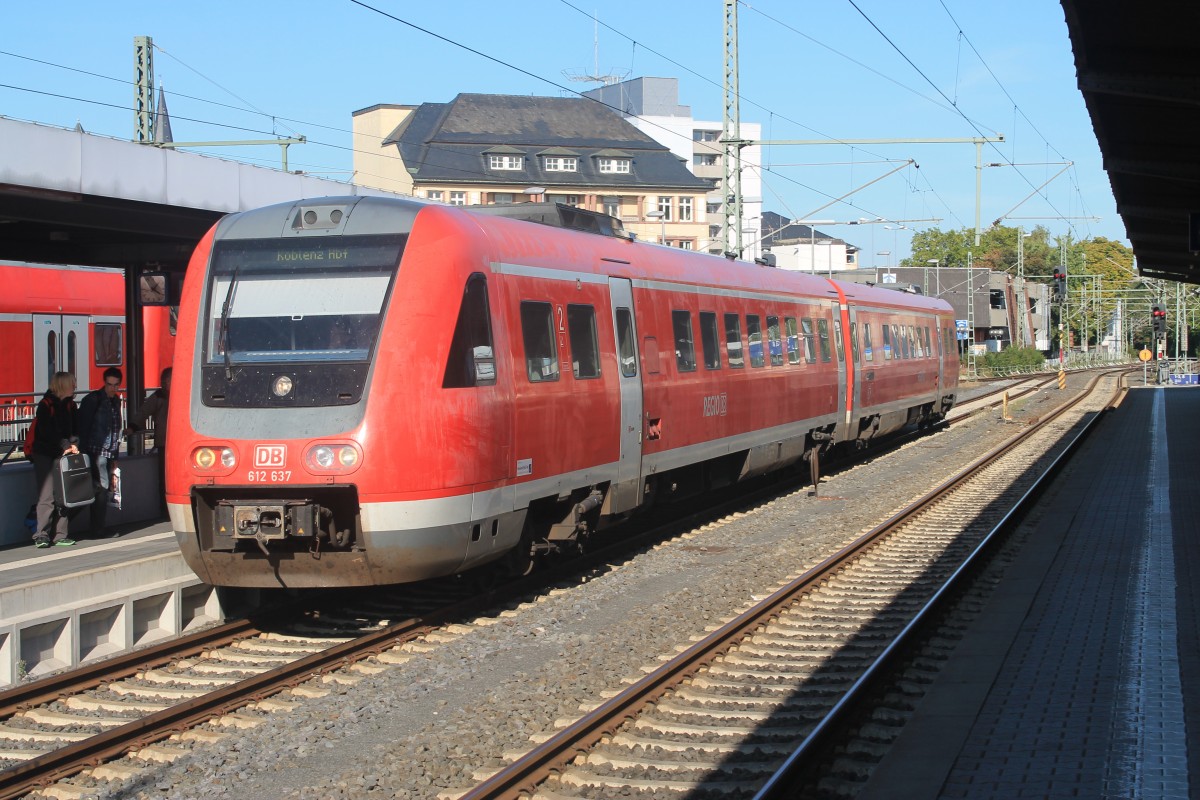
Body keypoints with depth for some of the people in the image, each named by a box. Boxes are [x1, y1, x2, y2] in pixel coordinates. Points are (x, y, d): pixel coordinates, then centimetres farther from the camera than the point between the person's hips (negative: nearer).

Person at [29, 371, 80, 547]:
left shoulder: (70, 404, 10)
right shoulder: (45, 405, -8)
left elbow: (75, 427, 10)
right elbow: (47, 432, -13)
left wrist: (74, 444, -8)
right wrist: (65, 446, -15)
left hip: (63, 454, 5)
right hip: (44, 455, -5)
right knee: (47, 496, -10)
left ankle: (60, 535, 4)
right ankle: (41, 536, -8)